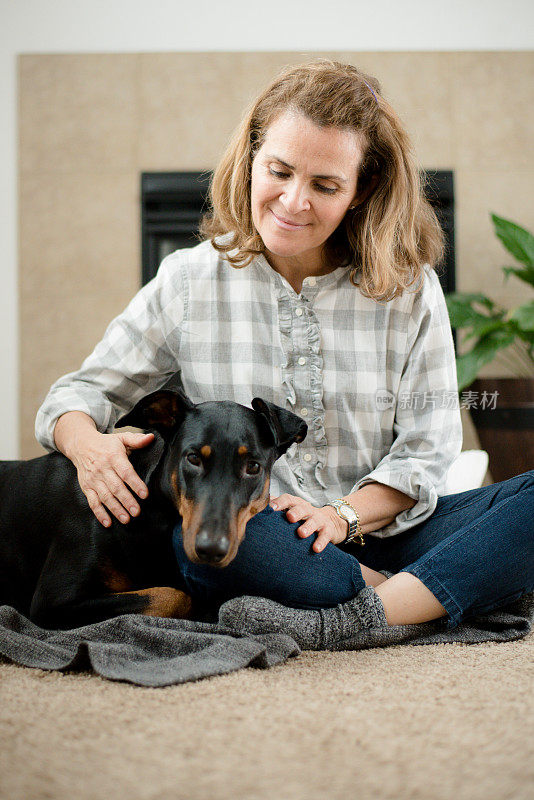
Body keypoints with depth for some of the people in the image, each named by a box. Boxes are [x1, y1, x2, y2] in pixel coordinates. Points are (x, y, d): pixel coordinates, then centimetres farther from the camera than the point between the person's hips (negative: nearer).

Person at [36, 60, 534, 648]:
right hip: (263, 543, -1)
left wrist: (345, 514, -16)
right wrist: (87, 443, -16)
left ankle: (363, 617, -36)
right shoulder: (188, 283, 3)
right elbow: (81, 393, 9)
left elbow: (426, 447, 2)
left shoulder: (408, 288, 2)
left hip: (383, 530, 1)